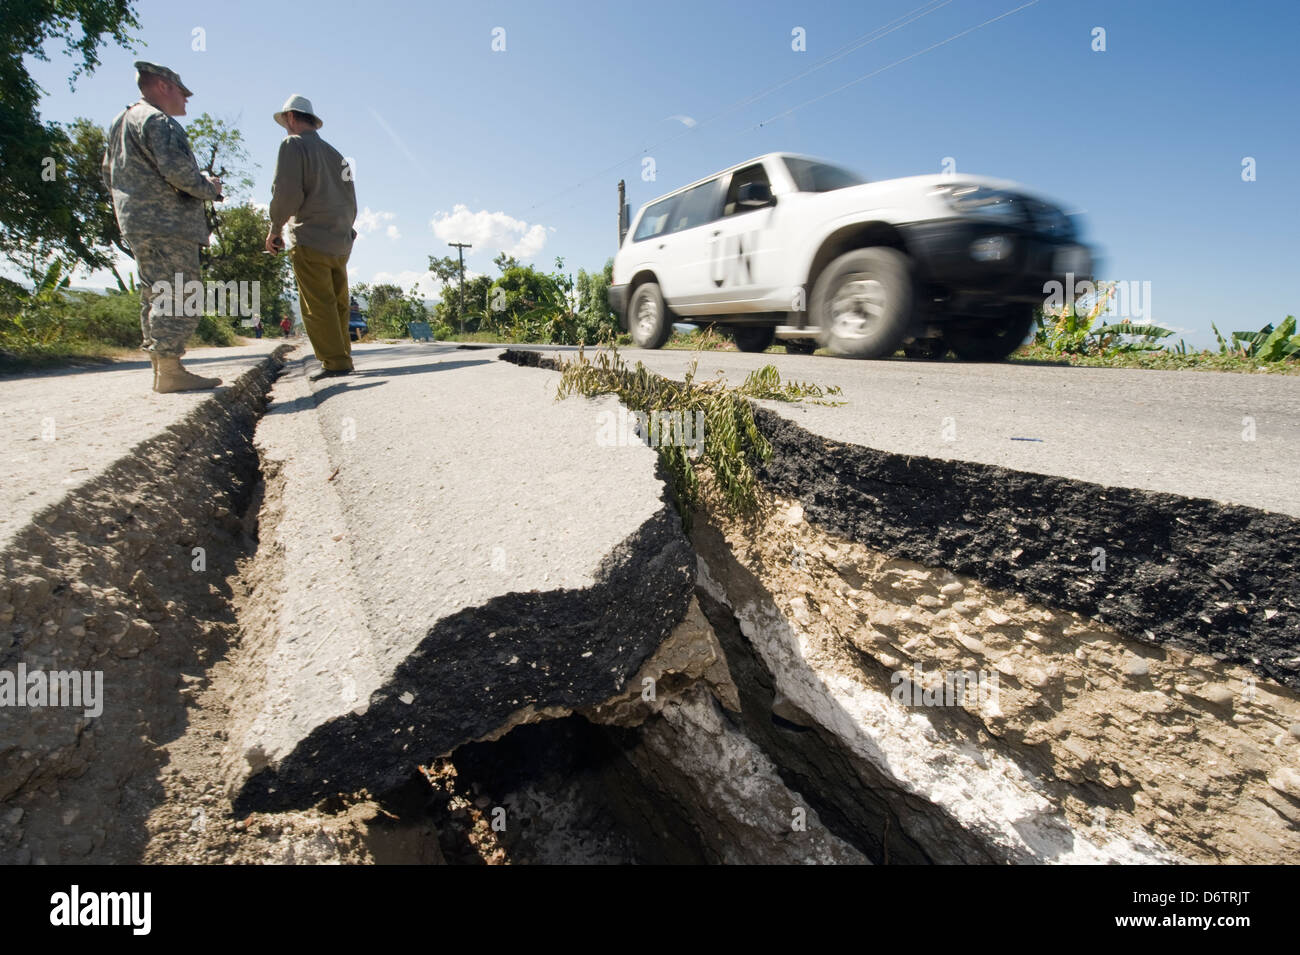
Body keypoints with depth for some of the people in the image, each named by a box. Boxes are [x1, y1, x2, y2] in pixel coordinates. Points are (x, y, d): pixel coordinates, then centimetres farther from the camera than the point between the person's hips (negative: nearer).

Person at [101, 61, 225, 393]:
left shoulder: (120, 121, 25)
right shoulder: (159, 121, -7)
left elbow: (109, 175, 26)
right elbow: (178, 169, -20)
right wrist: (209, 188, -4)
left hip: (136, 224, 10)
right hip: (167, 224, -10)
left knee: (155, 296, 10)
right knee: (178, 295, -13)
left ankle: (160, 370, 11)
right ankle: (170, 371, -17)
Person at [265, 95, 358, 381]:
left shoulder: (293, 145, -1)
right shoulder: (335, 154, 20)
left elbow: (287, 192, -11)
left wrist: (274, 229, -1)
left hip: (311, 241, -7)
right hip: (341, 242, 7)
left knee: (317, 306, -7)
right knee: (338, 305, 9)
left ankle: (335, 362, -11)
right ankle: (343, 357, 10)